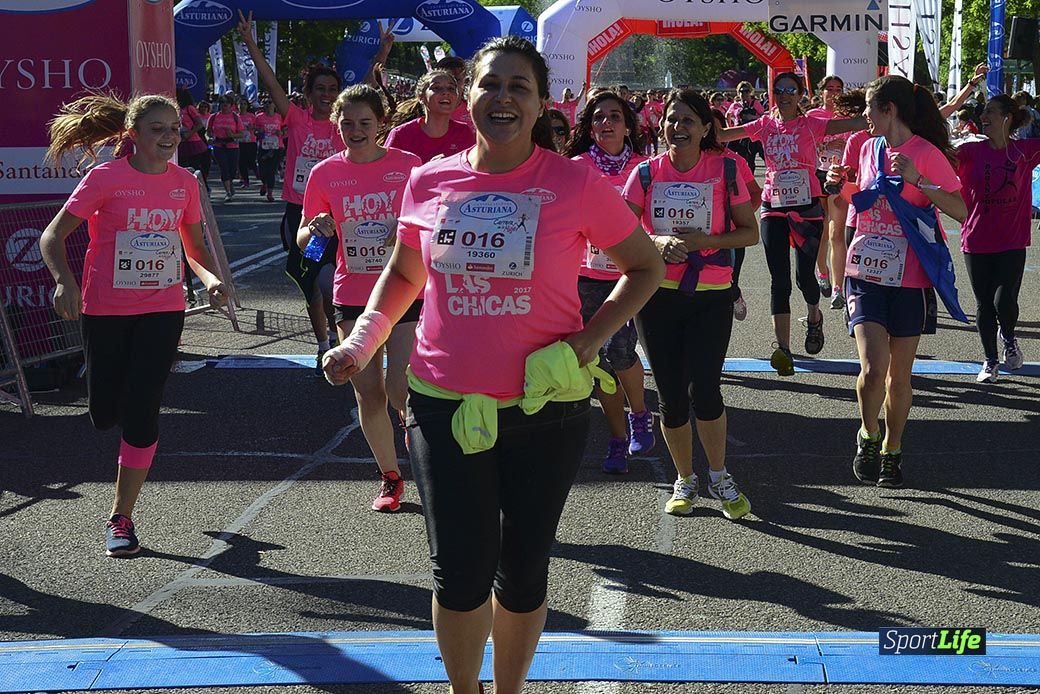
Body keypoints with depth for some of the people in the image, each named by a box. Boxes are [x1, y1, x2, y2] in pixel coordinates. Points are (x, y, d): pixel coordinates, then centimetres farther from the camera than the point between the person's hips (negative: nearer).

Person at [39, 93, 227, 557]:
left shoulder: (184, 183, 3)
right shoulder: (105, 178, -9)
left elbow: (195, 248, 15)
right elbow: (53, 235, -9)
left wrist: (210, 278, -6)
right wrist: (65, 281, -27)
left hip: (162, 312, 2)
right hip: (105, 311, -1)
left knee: (141, 413, -7)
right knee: (104, 415, 5)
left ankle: (121, 519, 4)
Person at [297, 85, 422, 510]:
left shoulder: (408, 165, -4)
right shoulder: (325, 173, 1)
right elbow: (302, 239, 6)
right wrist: (316, 231, -17)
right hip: (352, 296, 3)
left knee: (400, 388, -11)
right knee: (368, 393, 7)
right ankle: (390, 476, 23)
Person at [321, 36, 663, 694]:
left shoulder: (576, 183, -8)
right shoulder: (429, 182, 0)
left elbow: (647, 266, 5)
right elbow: (404, 275, 16)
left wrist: (594, 334, -9)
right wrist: (360, 342, 2)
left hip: (545, 408, -1)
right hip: (444, 405, 1)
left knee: (523, 572, 11)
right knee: (461, 574, 2)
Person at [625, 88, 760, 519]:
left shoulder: (725, 170, -2)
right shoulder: (647, 173, 1)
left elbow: (750, 232, 0)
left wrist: (704, 240, -16)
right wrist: (657, 242, -22)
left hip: (711, 295, -2)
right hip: (657, 294, 2)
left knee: (704, 391, -10)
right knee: (671, 396, 6)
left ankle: (719, 476, 13)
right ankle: (684, 480, 25)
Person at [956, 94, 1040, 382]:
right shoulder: (972, 151, -2)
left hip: (1012, 242, -1)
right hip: (977, 241, 1)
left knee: (1004, 302, -11)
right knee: (984, 305, 7)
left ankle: (1009, 339, 22)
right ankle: (990, 361, 24)